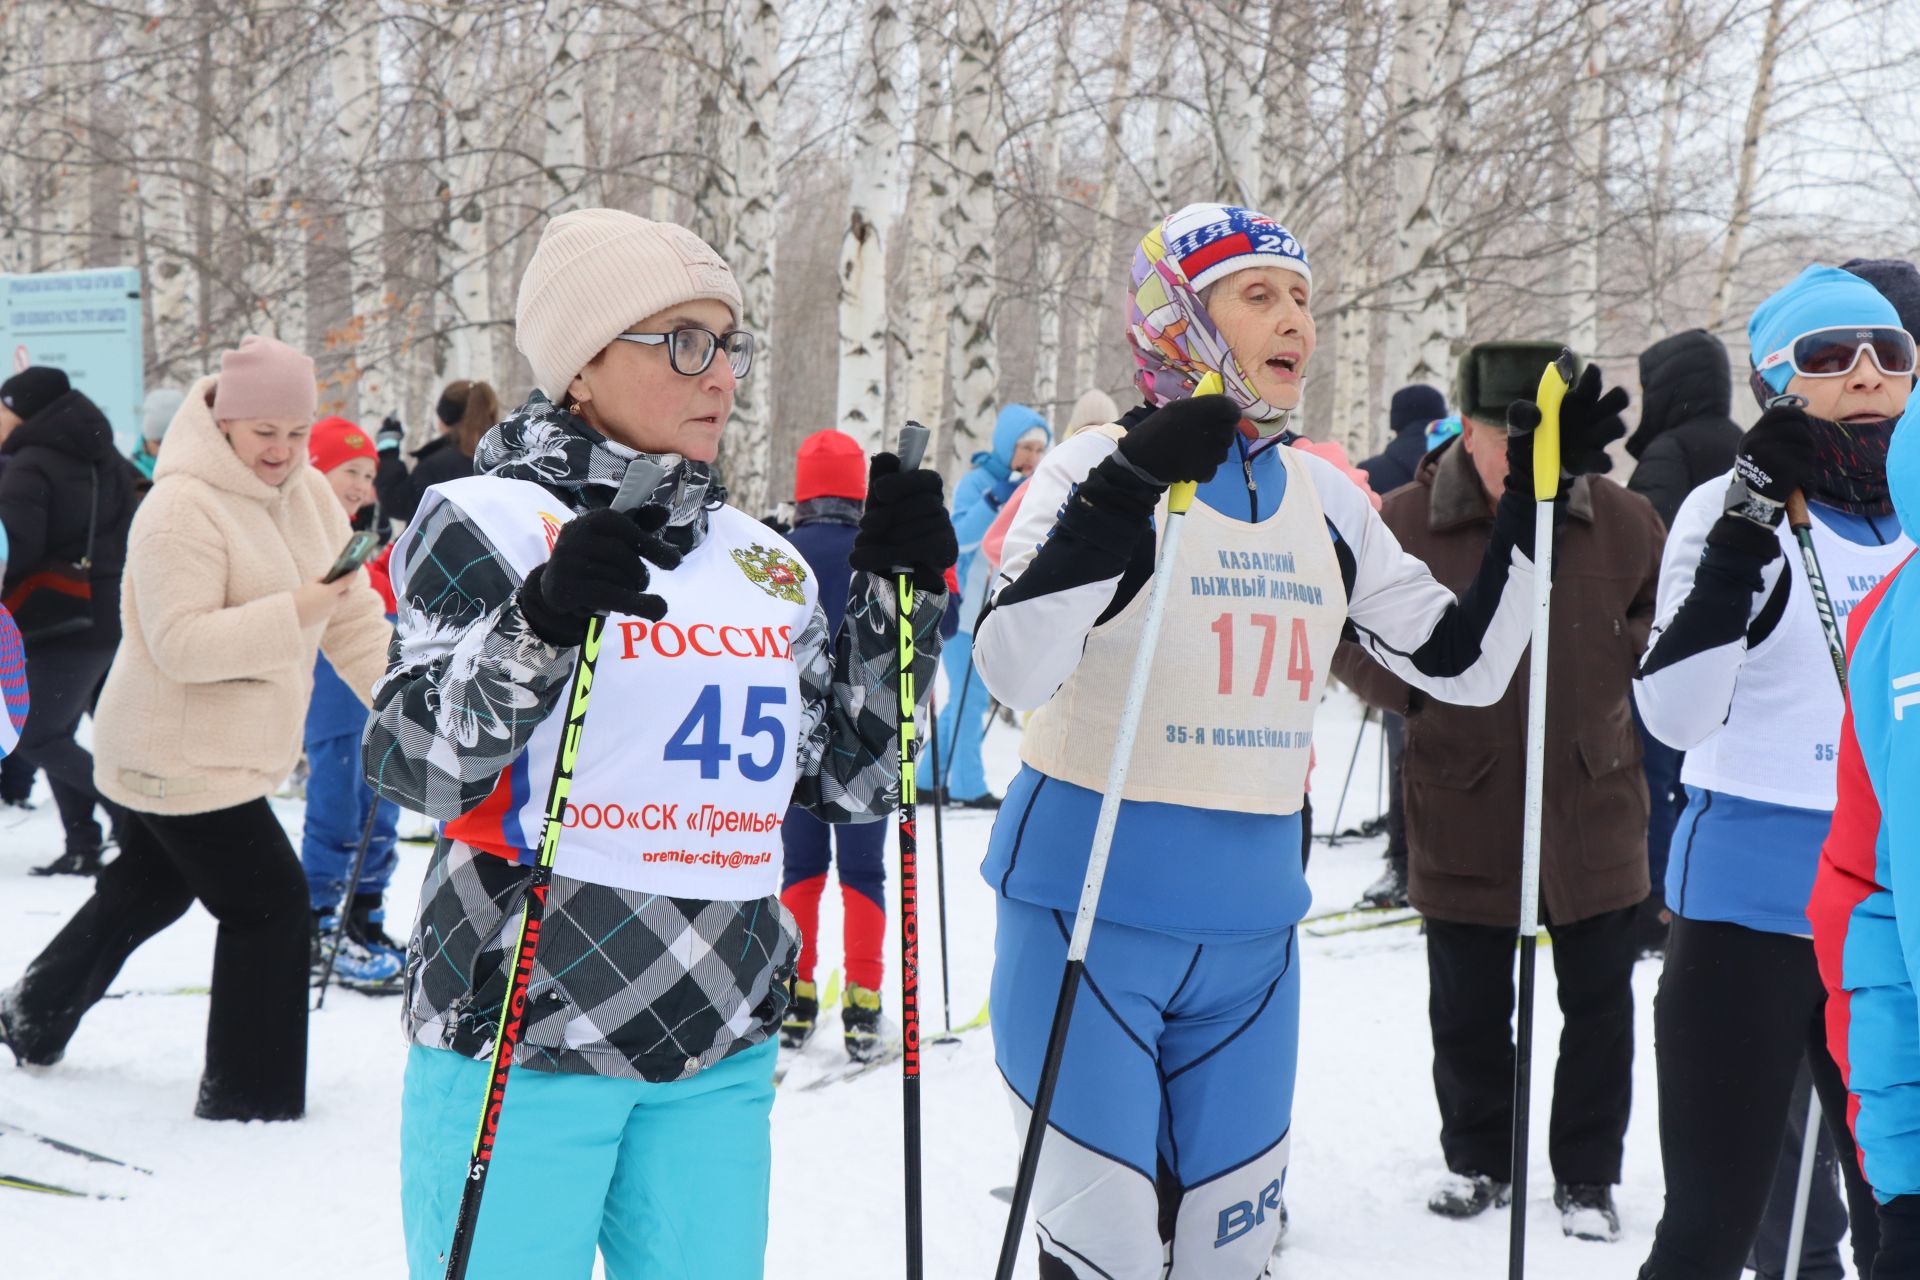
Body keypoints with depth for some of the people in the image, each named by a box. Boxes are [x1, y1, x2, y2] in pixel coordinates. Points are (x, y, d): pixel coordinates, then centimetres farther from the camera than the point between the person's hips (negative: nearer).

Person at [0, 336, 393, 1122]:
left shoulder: (306, 493, 3)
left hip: (233, 749, 9)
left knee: (146, 892, 26)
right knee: (272, 905, -7)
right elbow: (179, 643, -28)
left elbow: (352, 612, 5)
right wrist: (290, 613, -34)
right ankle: (250, 1093, 6)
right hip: (180, 755, -9)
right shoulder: (184, 507, -22)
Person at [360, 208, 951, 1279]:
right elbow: (417, 770, -13)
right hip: (521, 1034, -5)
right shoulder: (487, 522, -5)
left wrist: (902, 591, 6)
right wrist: (541, 624, -27)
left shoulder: (764, 561, 12)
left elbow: (850, 779, 15)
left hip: (723, 1052, 5)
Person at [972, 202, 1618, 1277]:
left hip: (1250, 928, 5)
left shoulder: (1327, 500, 9)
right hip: (1091, 911, -5)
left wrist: (1533, 501, 3)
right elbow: (1014, 671, -23)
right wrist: (1127, 488, -32)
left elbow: (1464, 665, 12)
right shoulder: (1106, 467, -9)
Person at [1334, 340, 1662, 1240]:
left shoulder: (1620, 521, -3)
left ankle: (1586, 1175, 25)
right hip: (1463, 811, -1)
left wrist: (1633, 655, -6)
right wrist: (1408, 684, -17)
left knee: (1598, 1002, 9)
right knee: (1468, 1006, 13)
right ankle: (1477, 1158, 33)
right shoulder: (1405, 523, -9)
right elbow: (1348, 636, 1)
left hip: (1593, 804, 1)